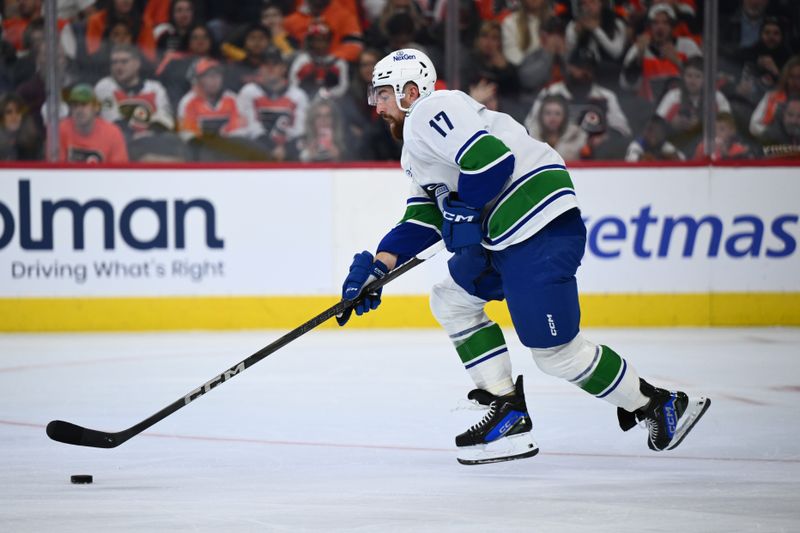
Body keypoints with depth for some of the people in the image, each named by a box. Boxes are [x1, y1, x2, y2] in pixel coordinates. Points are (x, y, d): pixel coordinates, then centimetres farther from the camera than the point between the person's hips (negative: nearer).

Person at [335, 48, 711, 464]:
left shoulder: (430, 112, -9)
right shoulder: (416, 149, 26)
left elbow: (491, 160, -22)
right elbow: (423, 220, 22)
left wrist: (463, 212, -9)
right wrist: (379, 266, 11)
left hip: (541, 229, -11)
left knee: (554, 351, -9)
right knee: (451, 301, 18)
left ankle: (660, 406, 3)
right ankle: (508, 413, 13)